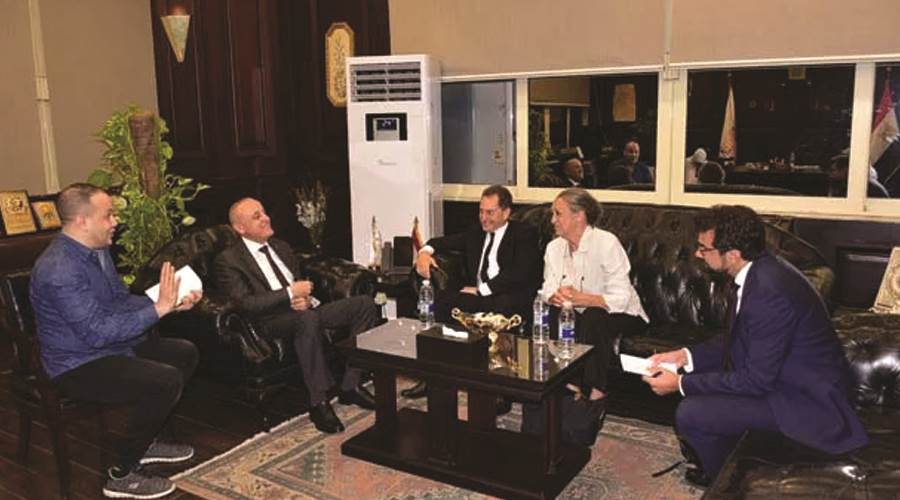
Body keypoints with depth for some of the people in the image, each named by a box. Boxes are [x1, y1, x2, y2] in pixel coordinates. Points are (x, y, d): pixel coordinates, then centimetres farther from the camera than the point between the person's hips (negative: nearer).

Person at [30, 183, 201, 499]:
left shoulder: (97, 251, 5)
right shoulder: (60, 270, -27)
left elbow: (122, 301, 12)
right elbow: (97, 332, -31)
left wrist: (171, 302, -4)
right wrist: (158, 308, -30)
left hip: (111, 347, 10)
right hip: (78, 366, -10)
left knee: (185, 353, 11)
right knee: (167, 381, -25)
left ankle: (145, 442, 21)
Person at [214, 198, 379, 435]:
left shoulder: (281, 247, 21)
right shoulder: (228, 260, -1)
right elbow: (245, 303, -12)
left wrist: (306, 298, -2)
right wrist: (290, 293, -15)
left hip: (306, 311, 7)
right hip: (273, 321, -7)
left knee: (365, 303, -12)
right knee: (307, 318, -41)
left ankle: (350, 386, -9)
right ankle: (319, 403, -30)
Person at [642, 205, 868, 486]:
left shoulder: (769, 291, -30)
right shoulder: (757, 272, -1)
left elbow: (756, 380, -25)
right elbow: (737, 341, 11)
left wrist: (681, 384, -19)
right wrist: (686, 356, -2)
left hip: (807, 400, -10)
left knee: (690, 414, -16)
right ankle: (724, 462, 29)